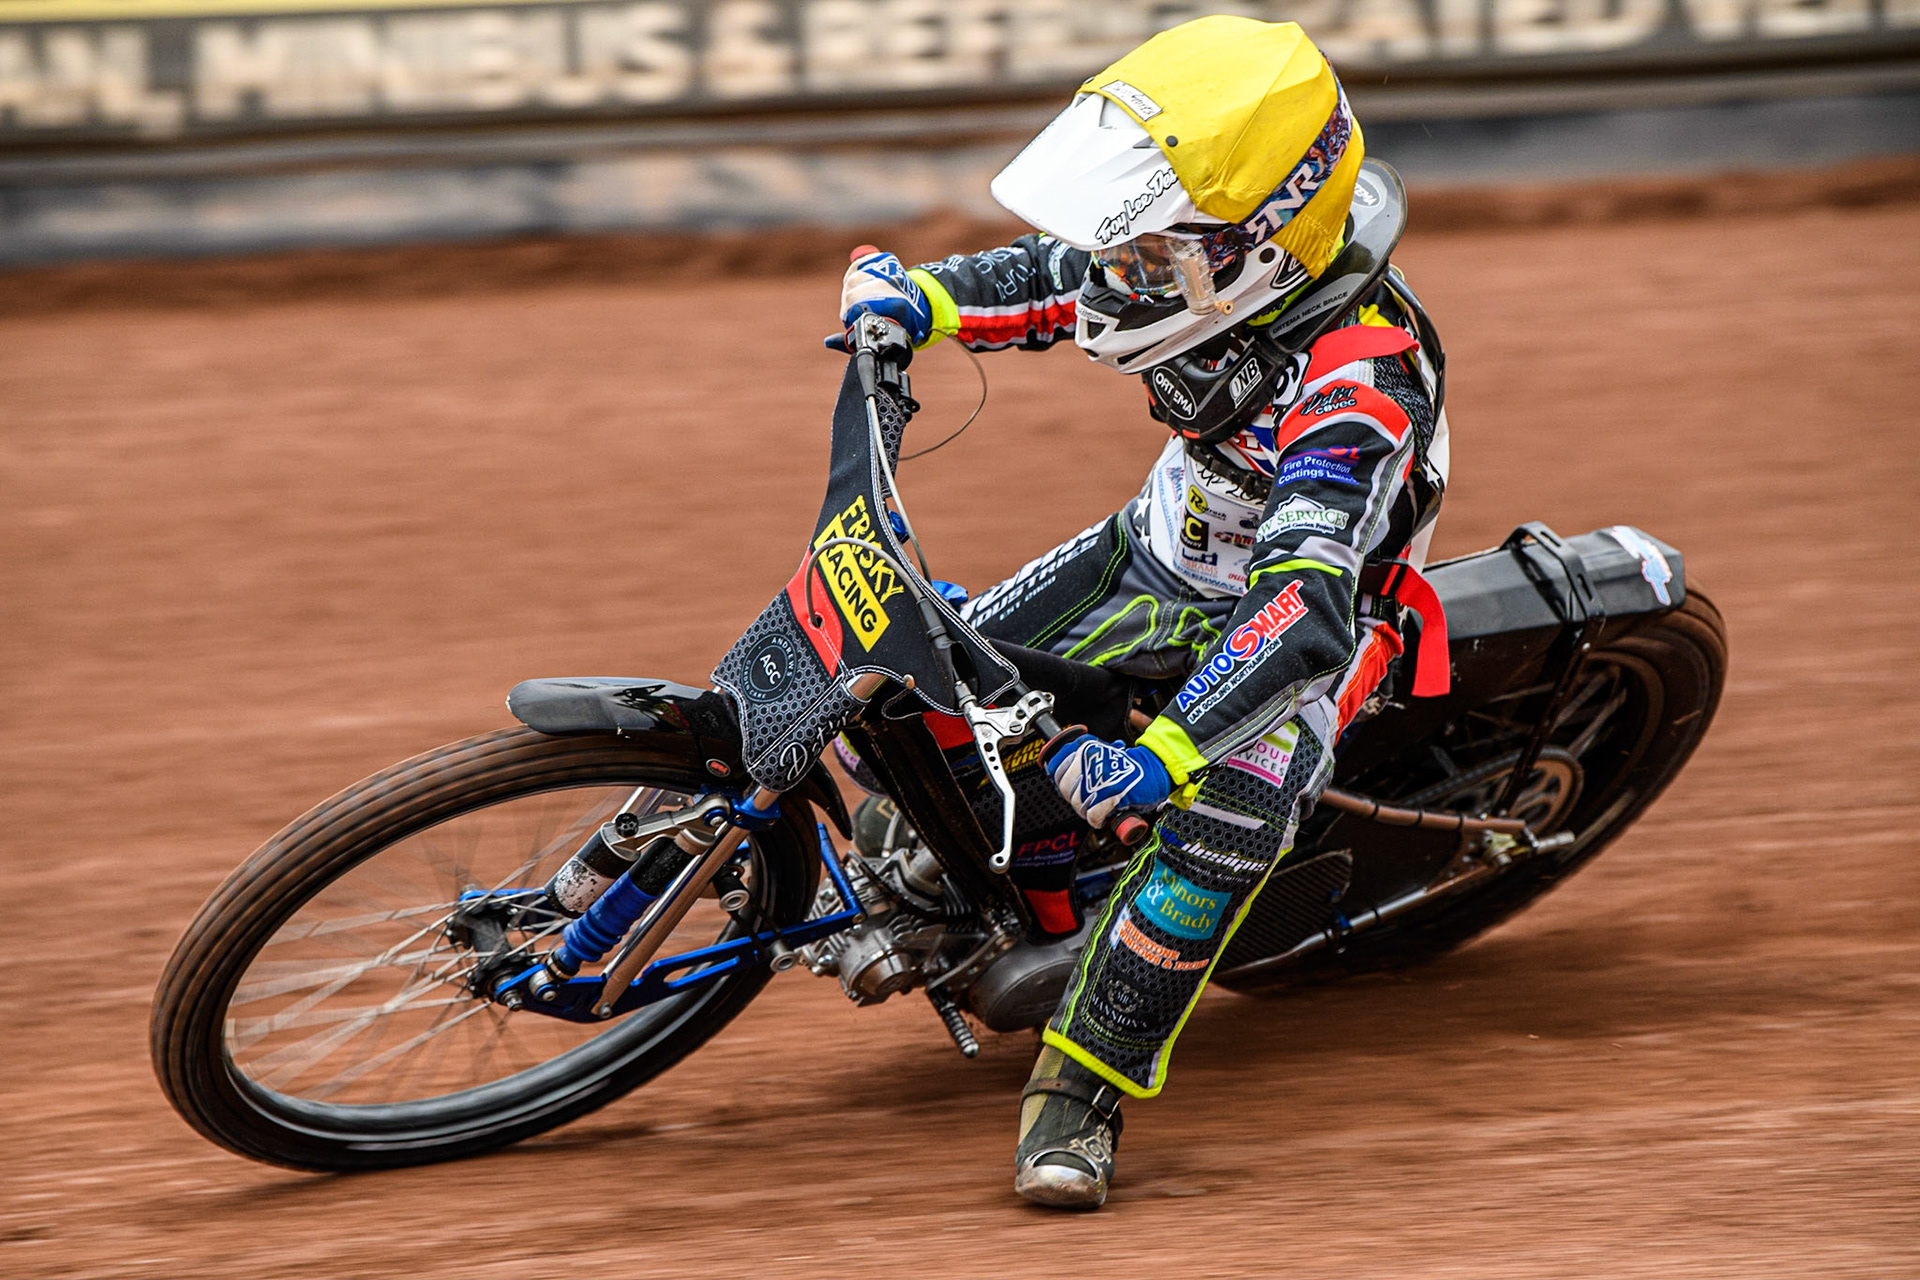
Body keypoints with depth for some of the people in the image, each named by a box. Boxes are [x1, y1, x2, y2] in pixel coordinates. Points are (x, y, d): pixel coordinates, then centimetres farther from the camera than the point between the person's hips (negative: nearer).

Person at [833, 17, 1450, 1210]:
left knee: (1230, 806, -35)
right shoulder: (1207, 263, -18)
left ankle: (1081, 1092, -25)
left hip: (1308, 616, -7)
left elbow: (1303, 611, -48)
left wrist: (1161, 755, -58)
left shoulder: (1357, 375, -38)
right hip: (1164, 555, 7)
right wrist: (918, 297, -15)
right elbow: (1049, 280, 5)